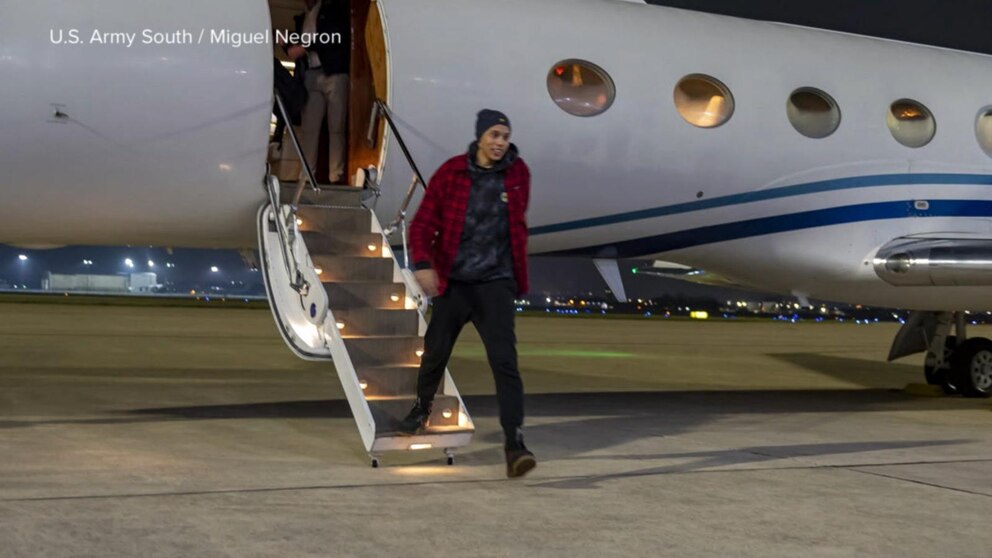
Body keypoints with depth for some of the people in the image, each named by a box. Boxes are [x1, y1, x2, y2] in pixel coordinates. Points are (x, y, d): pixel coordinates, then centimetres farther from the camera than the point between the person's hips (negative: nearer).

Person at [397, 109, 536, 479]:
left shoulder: (518, 174, 2)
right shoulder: (451, 173, -5)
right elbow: (423, 223, -6)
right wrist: (422, 263, -20)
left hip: (496, 283, 0)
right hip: (453, 282, 0)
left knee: (504, 361, -12)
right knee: (435, 353, 12)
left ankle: (514, 443, -13)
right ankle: (422, 408, 41)